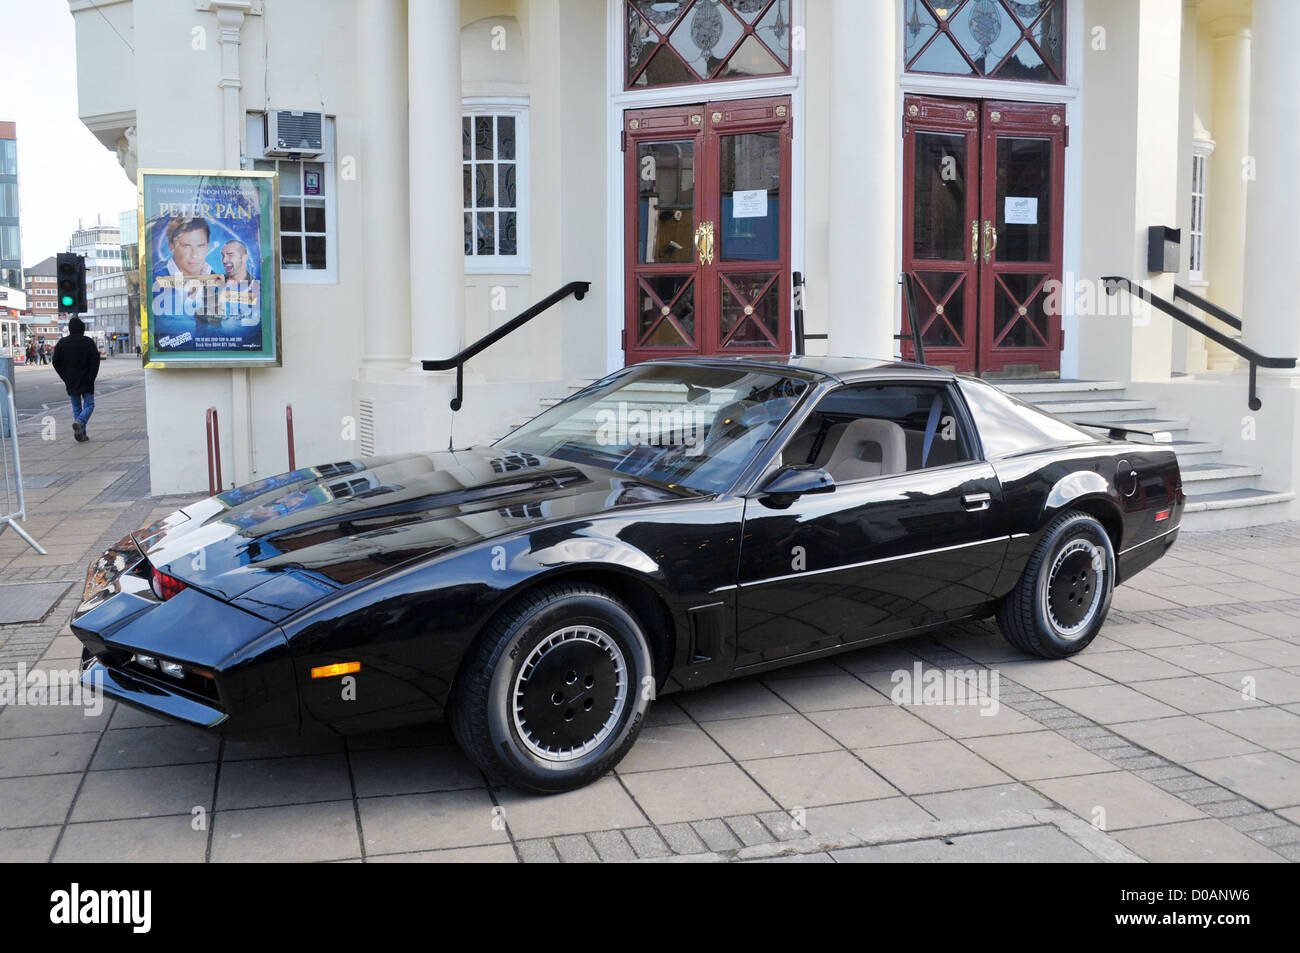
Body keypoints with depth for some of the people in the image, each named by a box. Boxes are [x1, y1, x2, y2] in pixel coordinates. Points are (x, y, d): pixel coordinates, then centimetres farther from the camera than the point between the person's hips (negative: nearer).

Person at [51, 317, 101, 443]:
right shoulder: (88, 342, -4)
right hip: (86, 381, -3)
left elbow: (56, 362, 4)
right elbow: (95, 360, -11)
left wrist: (65, 377, 10)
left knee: (76, 407, 11)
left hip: (70, 382, 3)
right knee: (89, 405, 3)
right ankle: (79, 422, -25)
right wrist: (91, 377, -5)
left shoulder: (62, 343, 5)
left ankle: (81, 435, 6)